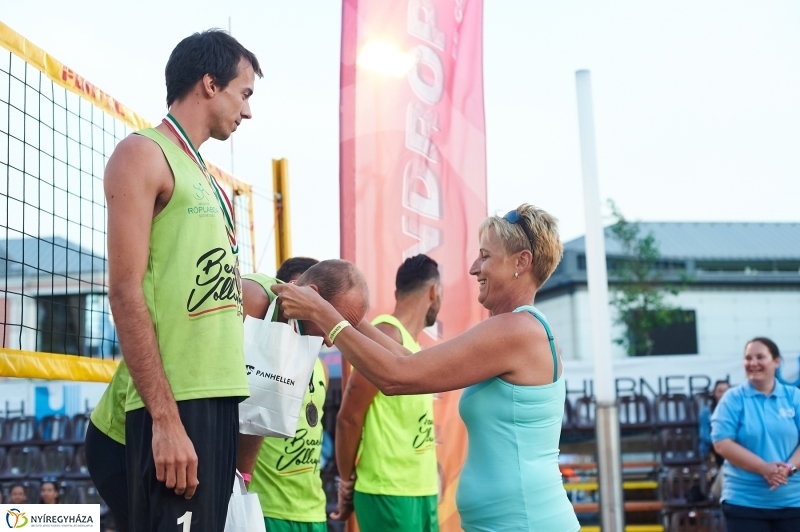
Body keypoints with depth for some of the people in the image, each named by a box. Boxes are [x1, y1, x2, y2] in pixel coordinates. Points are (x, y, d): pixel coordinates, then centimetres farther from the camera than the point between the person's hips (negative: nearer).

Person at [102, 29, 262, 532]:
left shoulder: (206, 177, 22)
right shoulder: (143, 154, -3)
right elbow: (126, 292, -13)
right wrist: (165, 418, -19)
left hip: (220, 398, 8)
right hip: (174, 405, -8)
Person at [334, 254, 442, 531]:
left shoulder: (411, 343, 15)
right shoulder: (387, 334, -12)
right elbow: (349, 417, -13)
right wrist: (347, 481, -3)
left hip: (422, 491, 9)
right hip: (389, 492, -9)